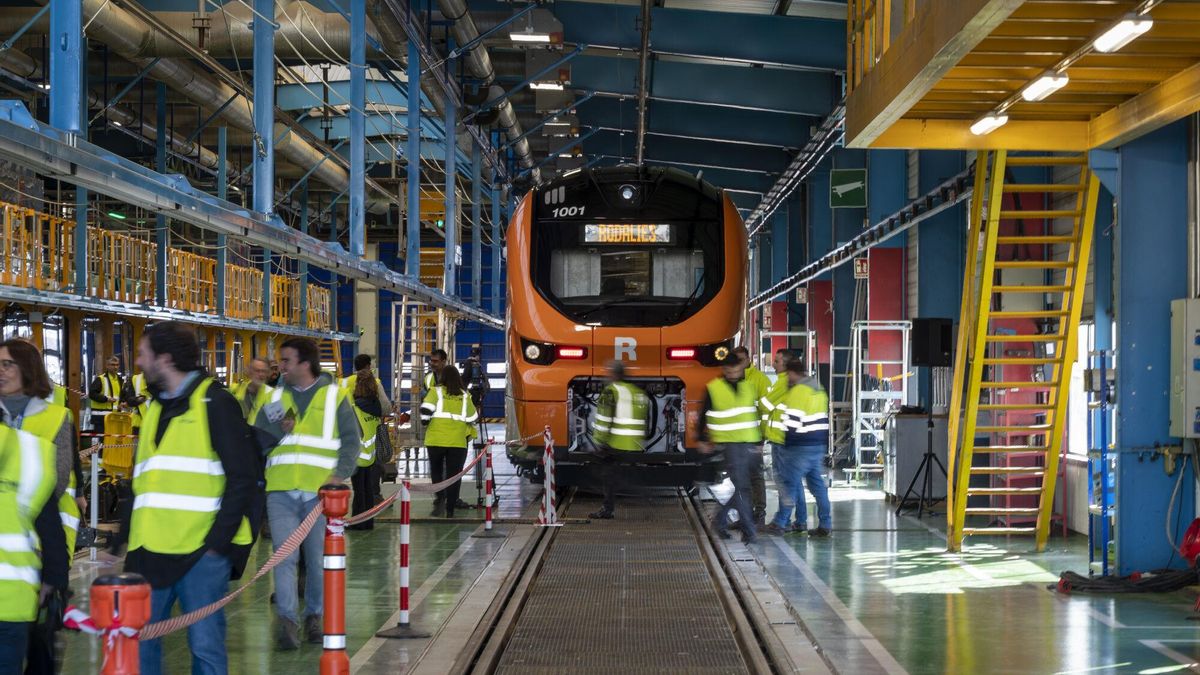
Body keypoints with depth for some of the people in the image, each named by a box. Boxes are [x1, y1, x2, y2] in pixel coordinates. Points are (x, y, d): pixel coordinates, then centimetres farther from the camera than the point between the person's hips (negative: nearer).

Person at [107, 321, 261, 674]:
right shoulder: (155, 407, 18)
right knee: (138, 642, 7)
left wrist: (219, 539, -14)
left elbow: (243, 477, -9)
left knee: (205, 645, -1)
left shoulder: (215, 402, -5)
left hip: (201, 549, -7)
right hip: (150, 550, 7)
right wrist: (123, 537, 15)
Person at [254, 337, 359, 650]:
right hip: (281, 491, 2)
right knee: (285, 555, -9)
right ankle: (287, 620, -12)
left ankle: (314, 615, 21)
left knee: (318, 558, 6)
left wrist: (340, 474, -11)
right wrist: (277, 428, -8)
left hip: (320, 491, -1)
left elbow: (351, 439, 3)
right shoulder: (276, 398, 13)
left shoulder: (334, 396, 5)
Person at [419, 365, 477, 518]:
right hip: (458, 441, 1)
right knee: (454, 474, 8)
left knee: (436, 470, 18)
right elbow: (472, 418, 11)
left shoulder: (436, 391, -3)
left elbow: (426, 409, -13)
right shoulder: (464, 396, 5)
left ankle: (440, 496, -5)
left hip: (436, 439, -1)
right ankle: (450, 509, 7)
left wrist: (425, 423, 5)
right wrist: (469, 431, 30)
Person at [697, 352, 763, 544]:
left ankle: (721, 519, 26)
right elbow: (704, 415, 5)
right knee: (741, 487, -9)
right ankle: (748, 531, -7)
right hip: (731, 444, -5)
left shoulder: (750, 386, 9)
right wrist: (703, 440, 7)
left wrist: (760, 438, 19)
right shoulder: (713, 388, -4)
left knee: (742, 487, 8)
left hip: (750, 443, 5)